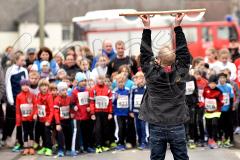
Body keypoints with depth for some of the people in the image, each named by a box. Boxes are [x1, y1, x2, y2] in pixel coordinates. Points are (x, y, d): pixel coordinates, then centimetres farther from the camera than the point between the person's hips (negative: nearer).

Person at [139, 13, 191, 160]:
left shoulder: (152, 74, -8)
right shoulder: (181, 73, -7)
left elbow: (145, 54, 3)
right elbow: (183, 52, 4)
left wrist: (147, 27, 6)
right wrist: (178, 26, 8)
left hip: (156, 127, 0)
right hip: (177, 127, 0)